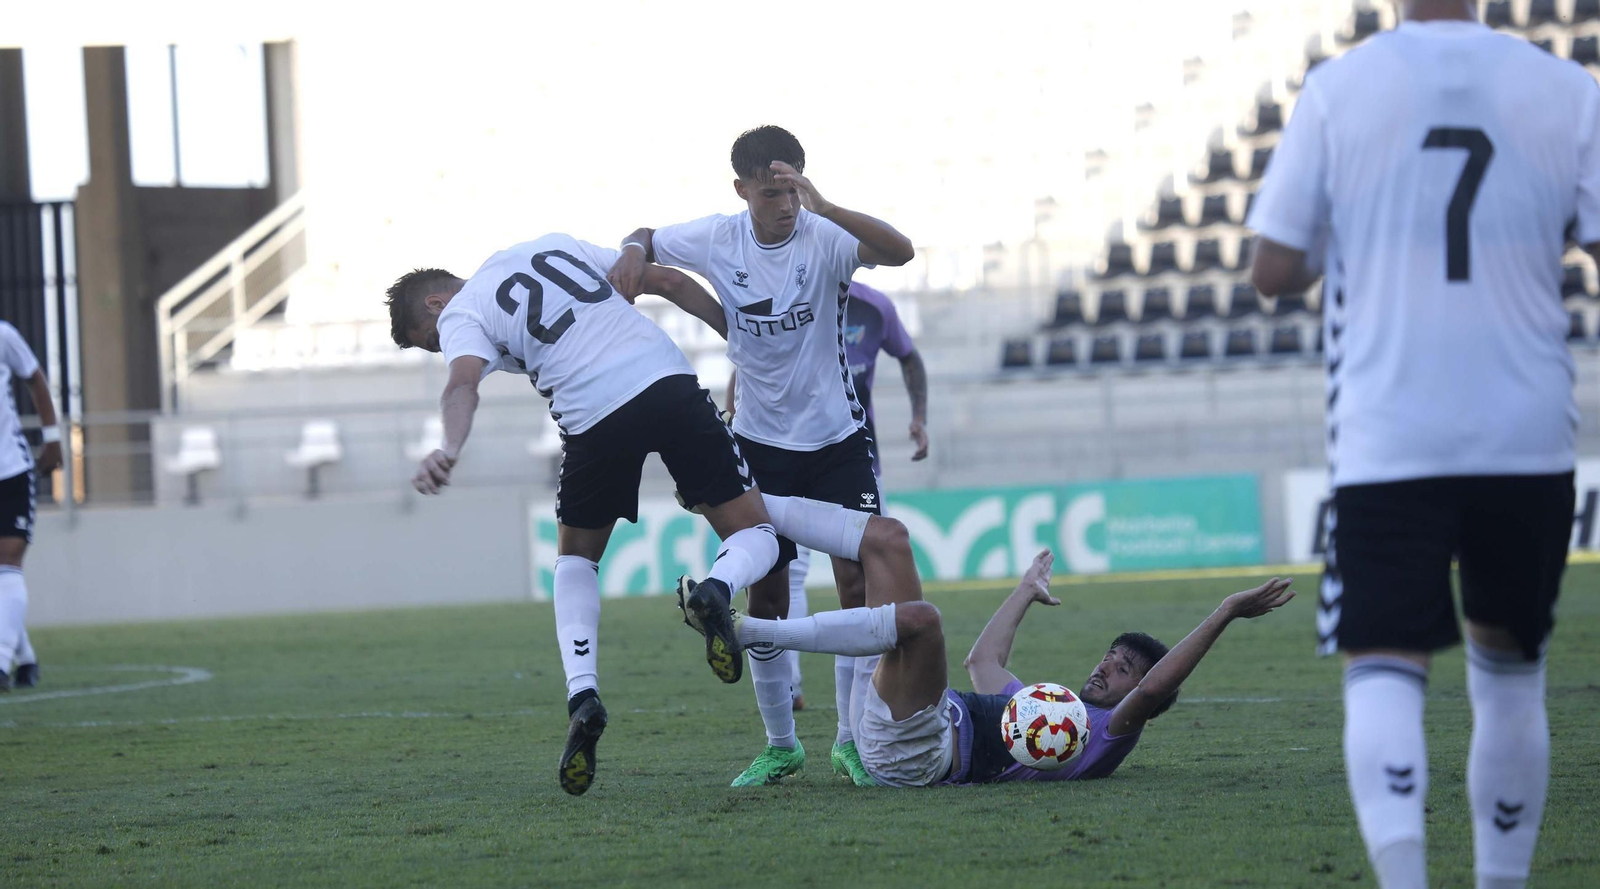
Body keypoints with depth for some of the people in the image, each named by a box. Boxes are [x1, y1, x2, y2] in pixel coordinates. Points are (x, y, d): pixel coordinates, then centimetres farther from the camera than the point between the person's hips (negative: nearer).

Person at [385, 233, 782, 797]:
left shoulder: (459, 317, 12)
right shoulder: (552, 246, 28)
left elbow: (463, 383, -13)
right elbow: (669, 281, 26)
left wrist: (449, 449, -32)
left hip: (596, 417, -2)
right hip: (667, 376, 3)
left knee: (576, 556, 23)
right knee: (754, 534, 7)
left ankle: (582, 694, 3)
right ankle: (718, 590, -28)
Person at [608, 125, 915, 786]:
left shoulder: (823, 237, -17)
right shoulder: (717, 241, -7)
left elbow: (900, 252, -36)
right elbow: (646, 239, 12)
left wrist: (824, 207, -48)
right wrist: (634, 253, -12)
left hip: (837, 437, -3)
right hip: (761, 440, 3)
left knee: (858, 576, -12)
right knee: (766, 592, 5)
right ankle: (779, 745, 18)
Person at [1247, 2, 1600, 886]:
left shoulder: (1339, 89, -2)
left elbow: (1274, 270, -1)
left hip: (1387, 440, -2)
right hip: (1528, 438, 2)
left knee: (1383, 671, -4)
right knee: (1509, 671, 18)